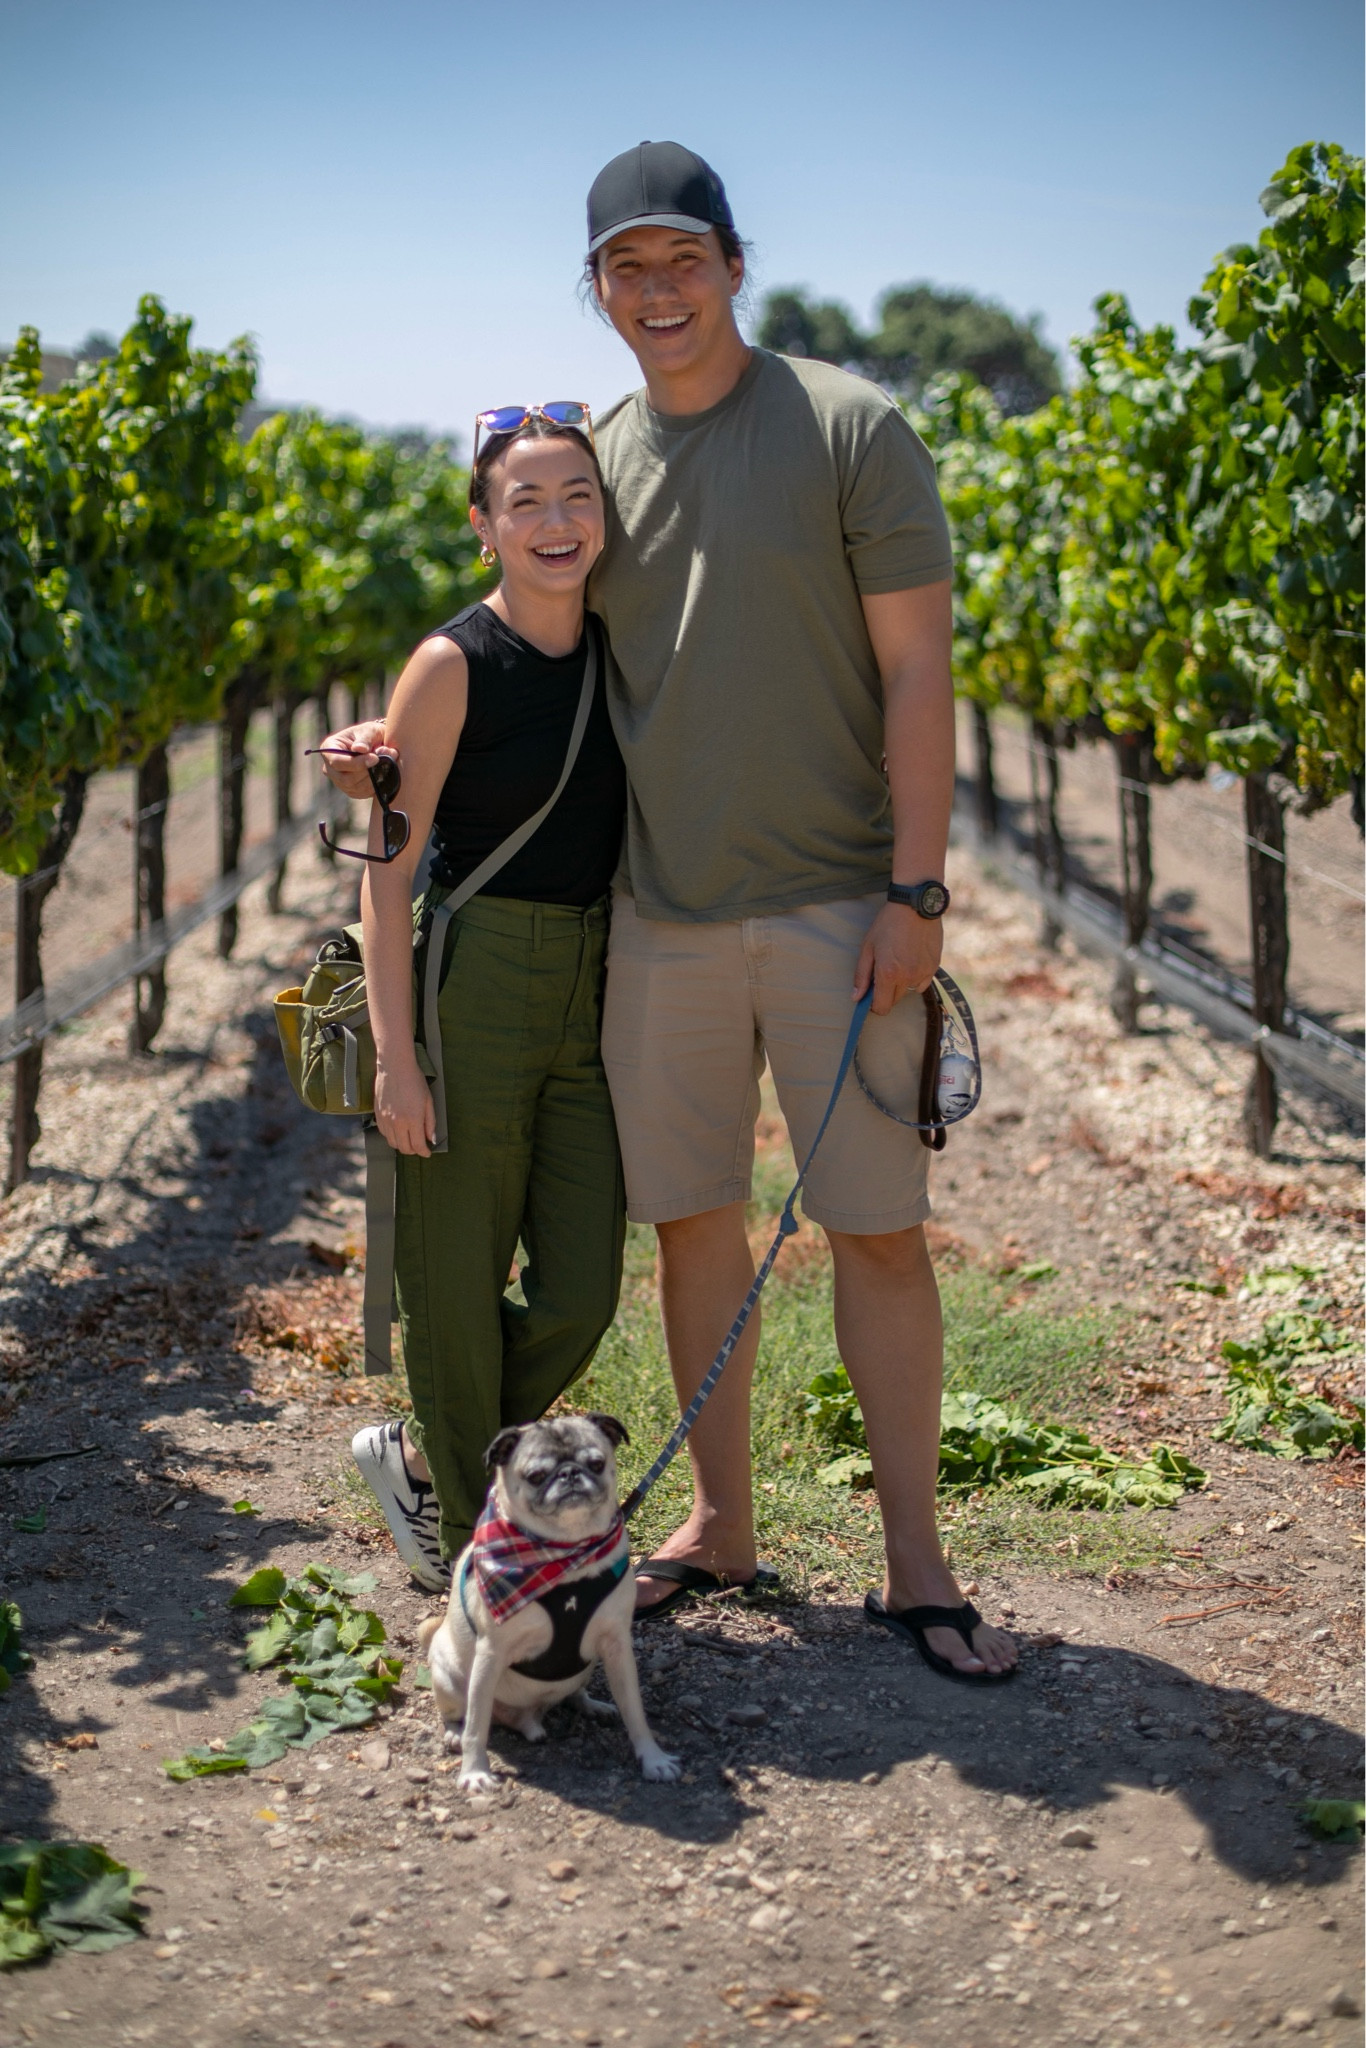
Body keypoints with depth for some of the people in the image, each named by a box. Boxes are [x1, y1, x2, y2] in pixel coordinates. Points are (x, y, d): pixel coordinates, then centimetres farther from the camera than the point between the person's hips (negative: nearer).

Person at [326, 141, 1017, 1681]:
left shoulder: (849, 429, -3)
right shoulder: (591, 461, 10)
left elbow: (918, 672, -6)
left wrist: (915, 890, -12)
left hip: (836, 906, -4)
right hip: (661, 908, 4)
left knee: (880, 1229, 0)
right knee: (692, 1217, 10)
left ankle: (914, 1566, 11)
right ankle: (720, 1523, 25)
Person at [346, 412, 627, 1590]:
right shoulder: (453, 667, -9)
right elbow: (389, 872, -10)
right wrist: (395, 1053, -15)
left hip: (590, 1002, 6)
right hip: (472, 992, -5)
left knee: (582, 1296, 4)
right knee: (459, 1287, 4)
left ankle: (424, 1462, 29)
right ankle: (469, 1530, 26)